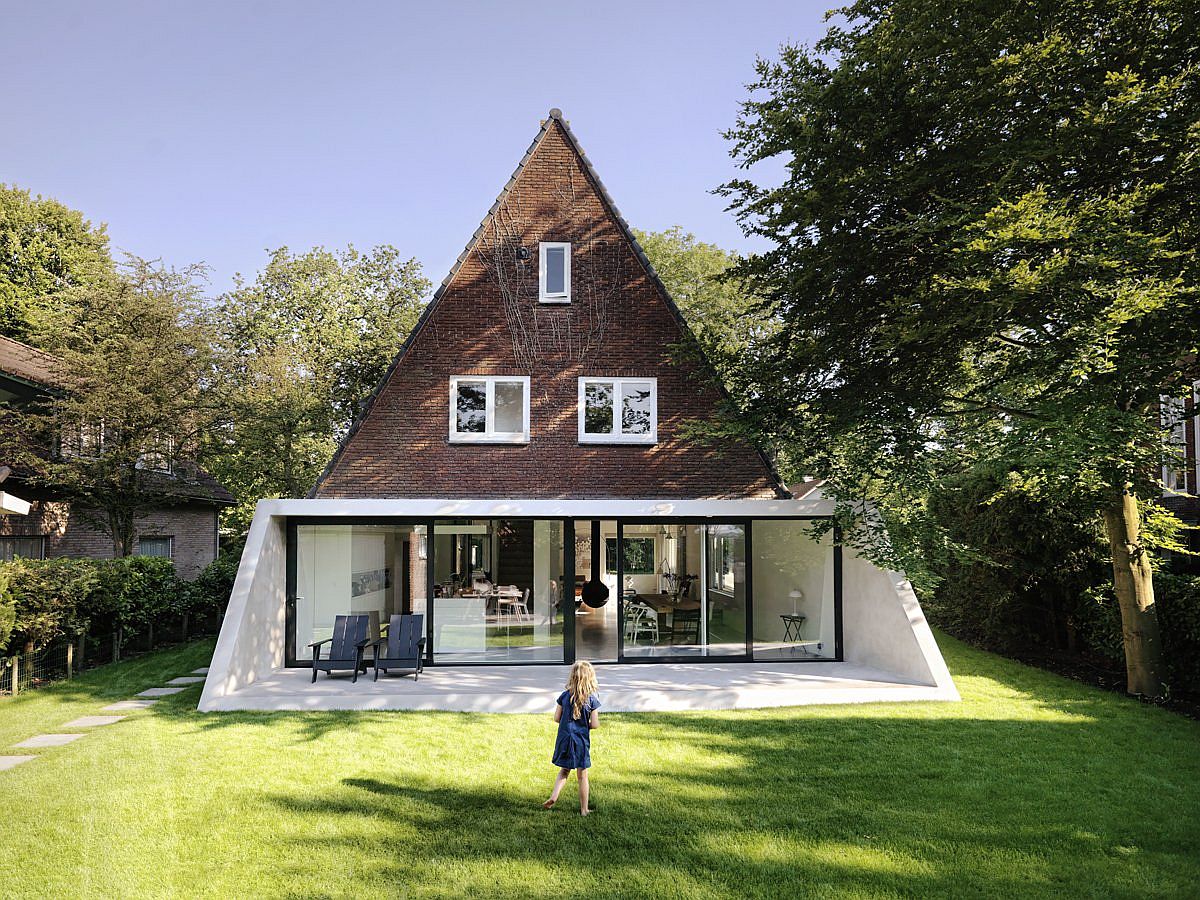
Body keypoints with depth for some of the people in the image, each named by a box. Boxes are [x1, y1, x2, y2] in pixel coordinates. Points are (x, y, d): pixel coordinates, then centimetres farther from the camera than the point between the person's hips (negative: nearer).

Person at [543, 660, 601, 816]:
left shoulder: (564, 696, -4)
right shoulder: (592, 698, -11)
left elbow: (557, 718, 0)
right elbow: (595, 724, -11)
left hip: (564, 738, 2)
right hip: (581, 740, -2)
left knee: (564, 770, 21)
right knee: (582, 776, 9)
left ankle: (553, 797, 6)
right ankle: (584, 809, 17)